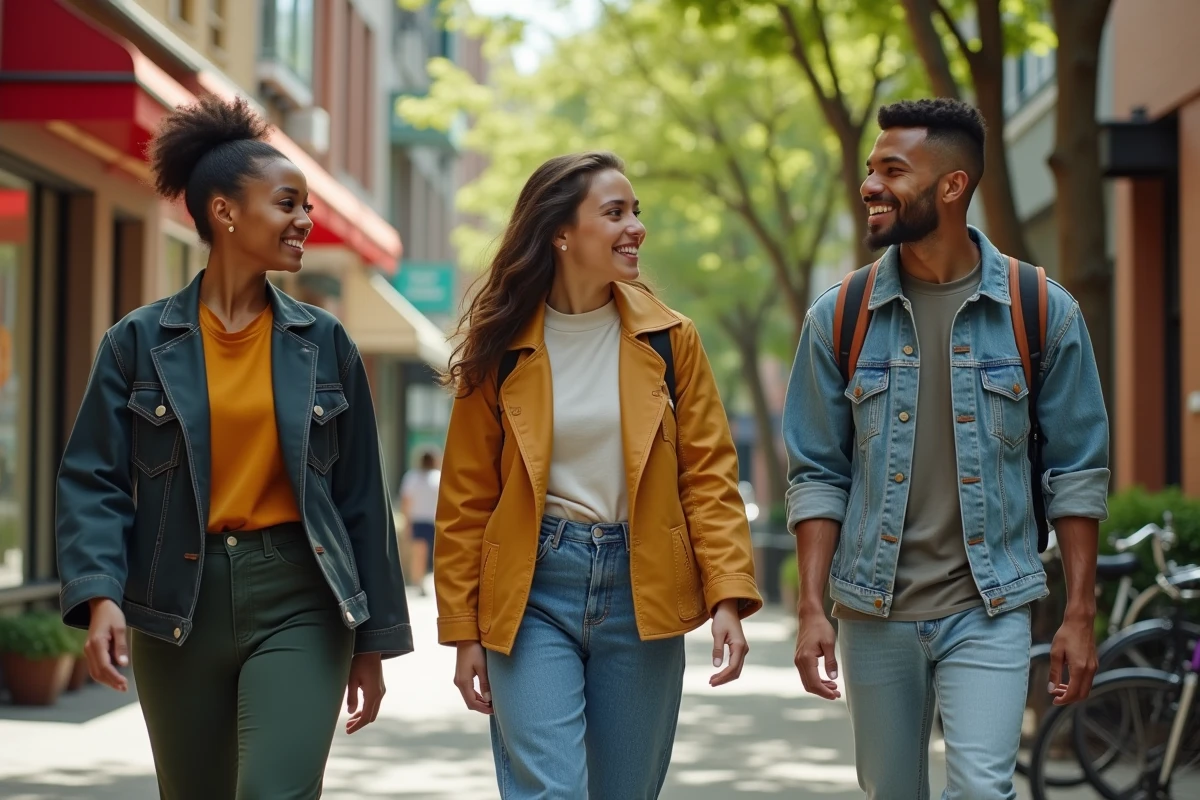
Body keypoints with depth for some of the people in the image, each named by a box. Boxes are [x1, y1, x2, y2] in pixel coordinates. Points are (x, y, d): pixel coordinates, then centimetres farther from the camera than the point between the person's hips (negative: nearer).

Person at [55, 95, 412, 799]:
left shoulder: (324, 343, 5)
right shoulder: (140, 342, 1)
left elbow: (361, 495, 8)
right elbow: (93, 482, -2)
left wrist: (373, 639, 8)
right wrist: (101, 594, -19)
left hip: (297, 603, 0)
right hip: (178, 609, 0)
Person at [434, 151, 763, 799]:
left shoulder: (668, 339, 3)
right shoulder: (500, 349, -1)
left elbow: (709, 475, 1)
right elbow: (466, 498, 3)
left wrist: (728, 598, -10)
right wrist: (464, 632, 0)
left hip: (642, 592, 2)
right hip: (532, 592, -2)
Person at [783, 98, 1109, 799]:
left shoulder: (1043, 311, -3)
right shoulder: (839, 318, 1)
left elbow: (1077, 470, 1)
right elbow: (818, 474, 4)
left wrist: (1081, 614, -2)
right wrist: (812, 609, -4)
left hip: (989, 610, -2)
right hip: (874, 612, 2)